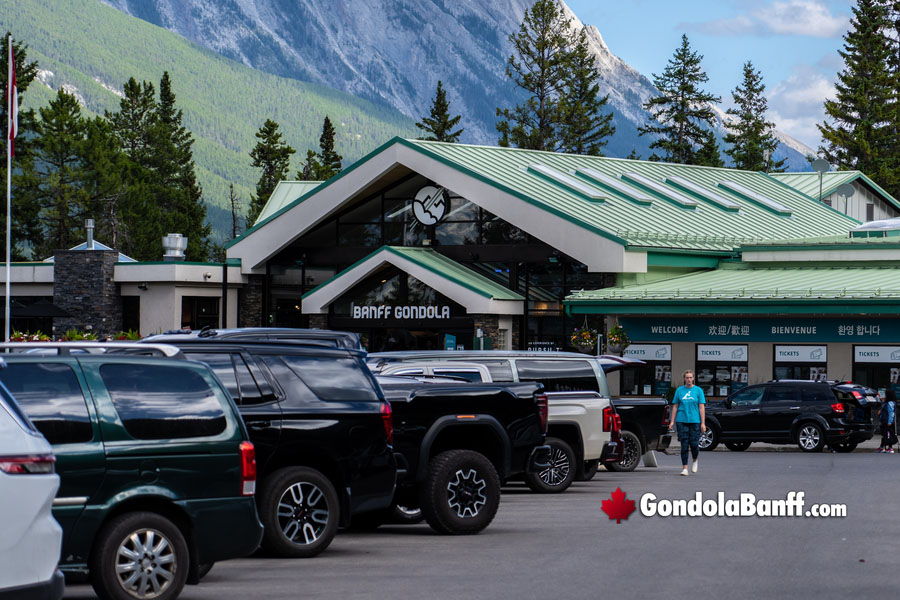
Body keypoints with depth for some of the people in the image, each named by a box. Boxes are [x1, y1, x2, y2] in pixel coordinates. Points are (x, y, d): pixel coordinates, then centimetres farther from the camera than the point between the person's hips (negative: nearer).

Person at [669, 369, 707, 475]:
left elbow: (702, 407, 3)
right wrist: (672, 421, 5)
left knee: (694, 444, -6)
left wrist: (703, 423, -3)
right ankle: (684, 468, 2)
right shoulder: (679, 390, 8)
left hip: (695, 420, -1)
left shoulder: (698, 390, 4)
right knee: (684, 445, -3)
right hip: (682, 420, 1)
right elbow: (675, 406, 11)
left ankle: (695, 461, 24)